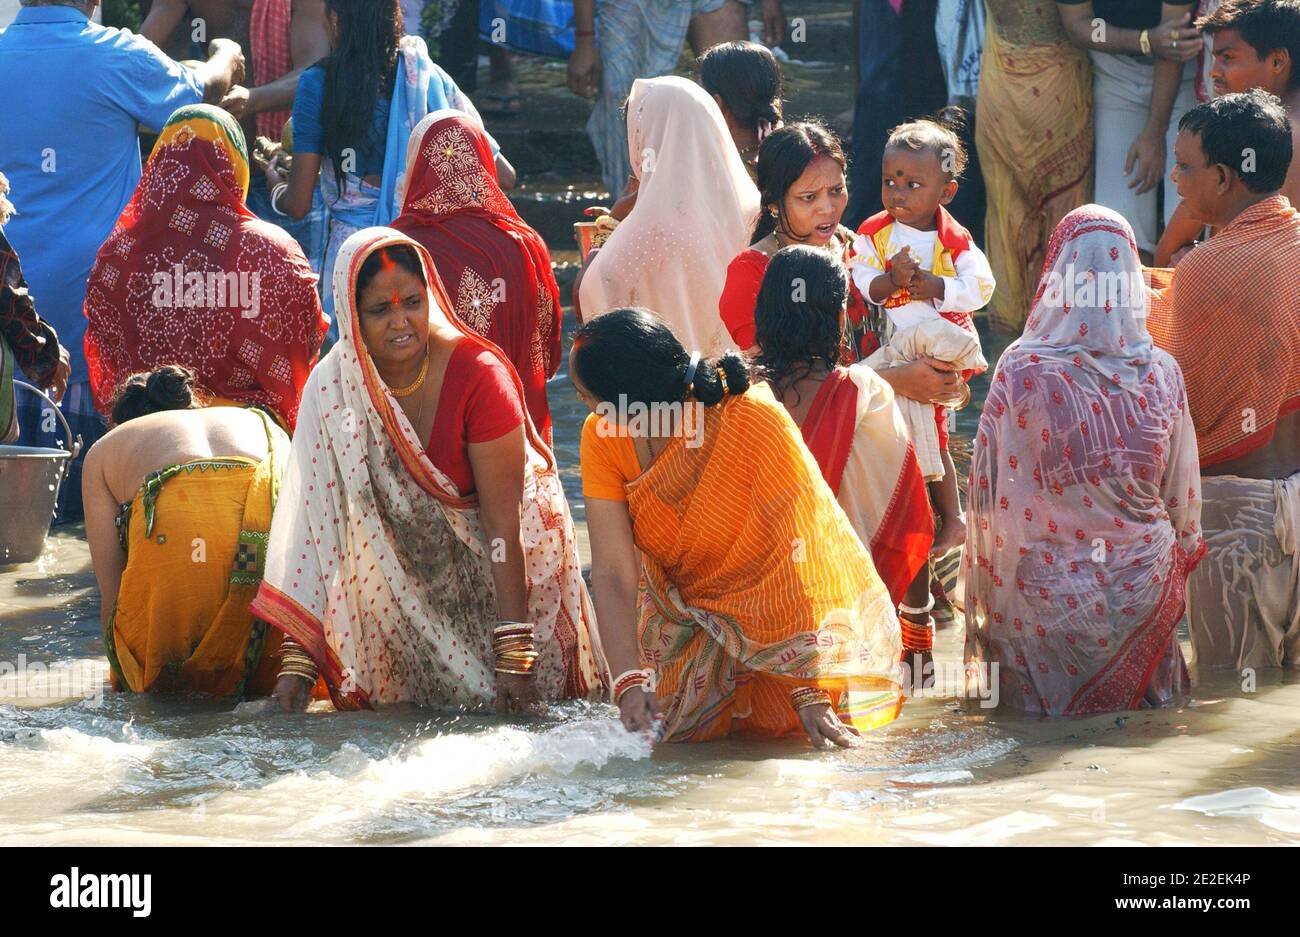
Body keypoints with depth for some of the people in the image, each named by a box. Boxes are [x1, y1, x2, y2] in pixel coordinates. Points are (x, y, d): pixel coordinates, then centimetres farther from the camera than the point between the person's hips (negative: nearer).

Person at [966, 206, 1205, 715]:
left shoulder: (1022, 370, -14)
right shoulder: (1162, 373, -6)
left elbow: (989, 492, -8)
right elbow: (1183, 497, 3)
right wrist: (1177, 566, 19)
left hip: (1046, 591, -2)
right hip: (1144, 590, 2)